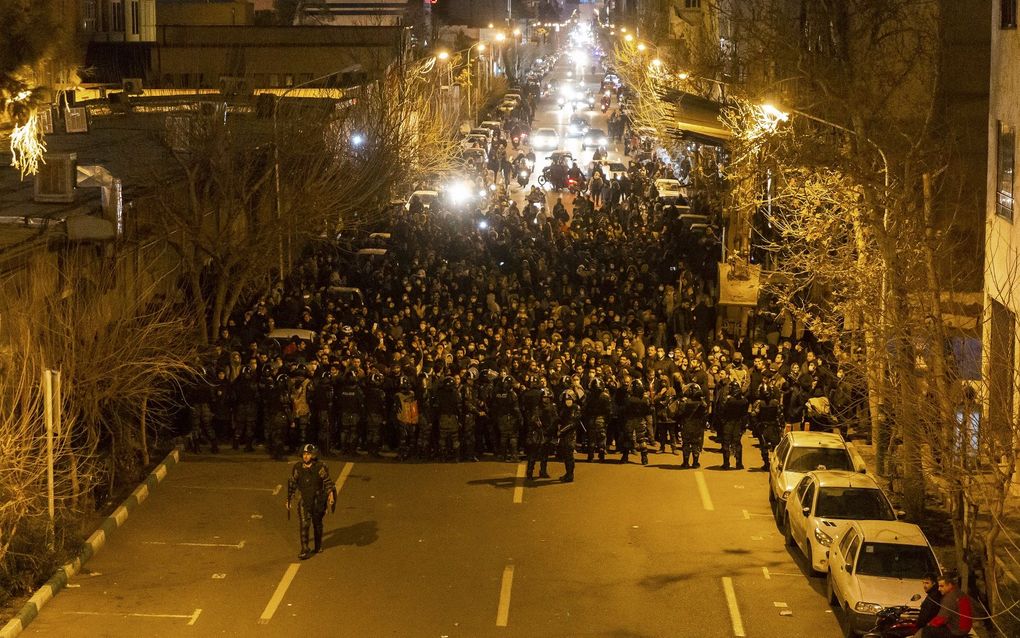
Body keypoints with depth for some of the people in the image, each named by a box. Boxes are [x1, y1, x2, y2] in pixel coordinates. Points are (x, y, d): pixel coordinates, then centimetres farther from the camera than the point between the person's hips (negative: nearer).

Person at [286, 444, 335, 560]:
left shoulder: (320, 467, -10)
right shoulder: (297, 467, -4)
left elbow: (327, 482, -5)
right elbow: (292, 484, 6)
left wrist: (331, 494, -19)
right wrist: (288, 500, 8)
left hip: (318, 500, 0)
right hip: (304, 500, 1)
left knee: (317, 524, 15)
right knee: (303, 525, -11)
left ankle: (318, 546, 34)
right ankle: (305, 550, -9)